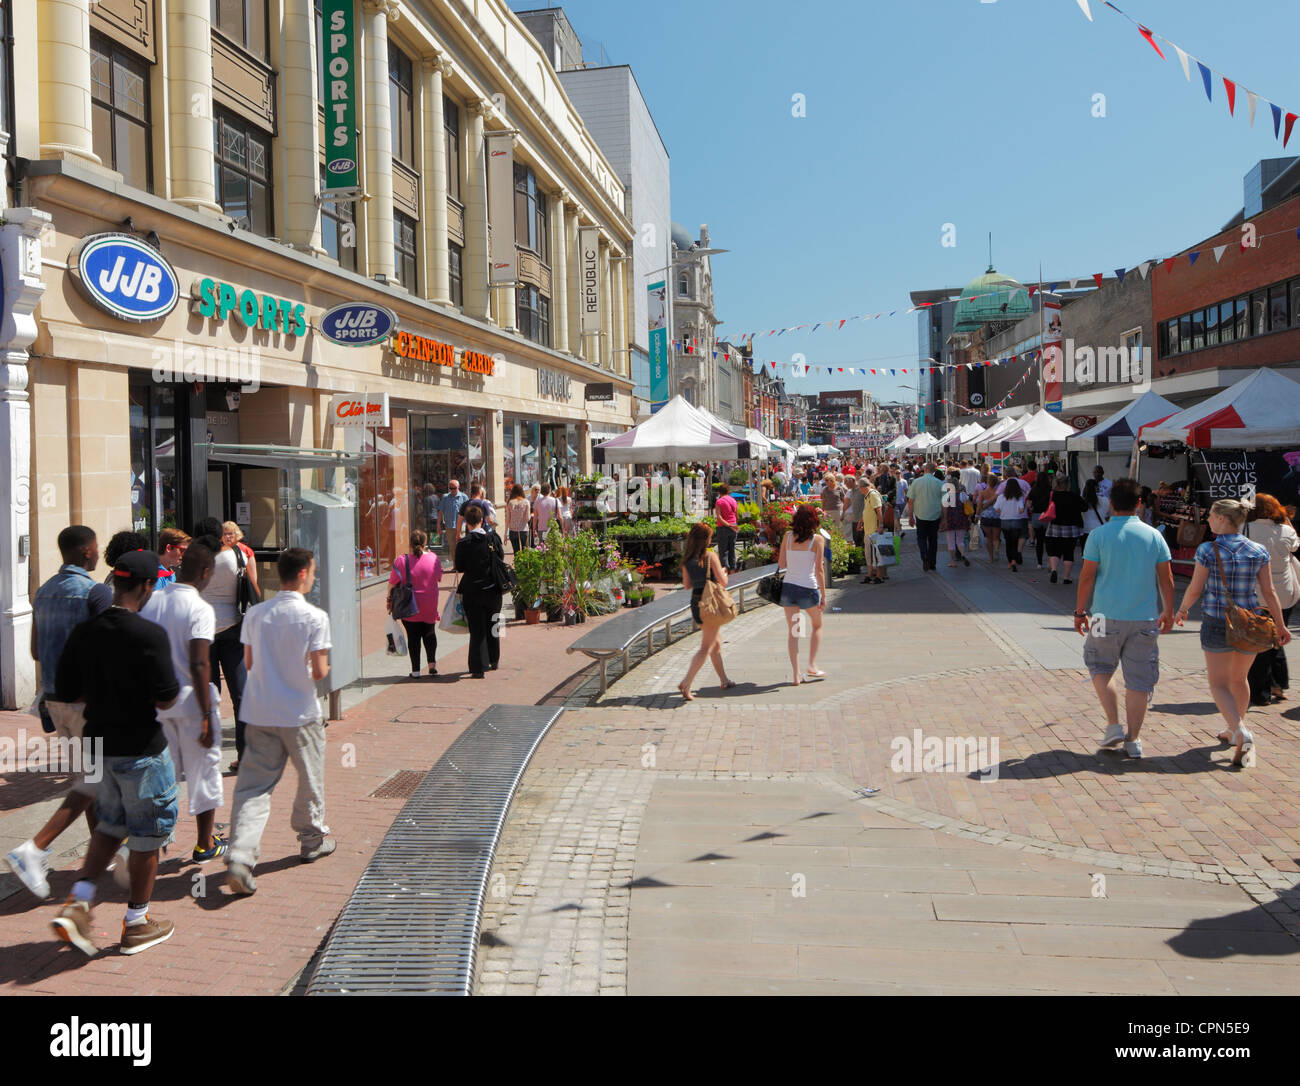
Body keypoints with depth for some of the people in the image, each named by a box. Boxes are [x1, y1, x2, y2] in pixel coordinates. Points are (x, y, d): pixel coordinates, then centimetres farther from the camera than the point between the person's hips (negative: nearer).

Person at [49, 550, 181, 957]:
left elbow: (64, 692, 6)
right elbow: (166, 699, -20)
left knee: (111, 824, 24)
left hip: (99, 743, 6)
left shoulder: (83, 632, 0)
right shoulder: (149, 635, -20)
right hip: (140, 748, -6)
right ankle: (137, 923, 20)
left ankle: (77, 902, 11)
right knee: (147, 833, 9)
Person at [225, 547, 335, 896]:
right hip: (299, 713, -3)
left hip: (260, 713, 4)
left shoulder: (255, 613, 1)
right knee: (310, 779, 17)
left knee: (253, 785, 2)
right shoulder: (314, 617, -13)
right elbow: (318, 671, -15)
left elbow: (248, 662, 8)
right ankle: (312, 840, 33)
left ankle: (240, 857, -12)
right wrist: (323, 669, 7)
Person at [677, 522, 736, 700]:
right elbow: (722, 582, -12)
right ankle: (686, 684, -15)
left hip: (695, 603, 7)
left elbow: (687, 585, 6)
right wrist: (724, 573, 9)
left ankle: (724, 681, 31)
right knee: (706, 648, -5)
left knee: (716, 644, 21)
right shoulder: (710, 556, -12)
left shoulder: (686, 559, 5)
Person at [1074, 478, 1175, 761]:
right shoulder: (1154, 536, 1)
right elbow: (1166, 578, 5)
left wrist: (1080, 611, 5)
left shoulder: (1099, 535, -6)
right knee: (1138, 680, 7)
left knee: (1101, 668, 18)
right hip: (1145, 619, 2)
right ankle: (1133, 740, 10)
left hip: (1107, 616, -2)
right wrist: (1168, 612, 18)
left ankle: (1113, 725, 8)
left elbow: (1087, 576, -5)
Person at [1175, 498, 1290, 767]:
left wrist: (1181, 611, 11)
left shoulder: (1208, 551, -11)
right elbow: (1269, 591, -1)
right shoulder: (1258, 551, -1)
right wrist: (1280, 625, 8)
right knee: (1239, 678, 24)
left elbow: (1195, 589, -7)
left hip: (1216, 624, -4)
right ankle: (1235, 730, 38)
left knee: (1219, 684, 2)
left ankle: (1240, 732, -19)